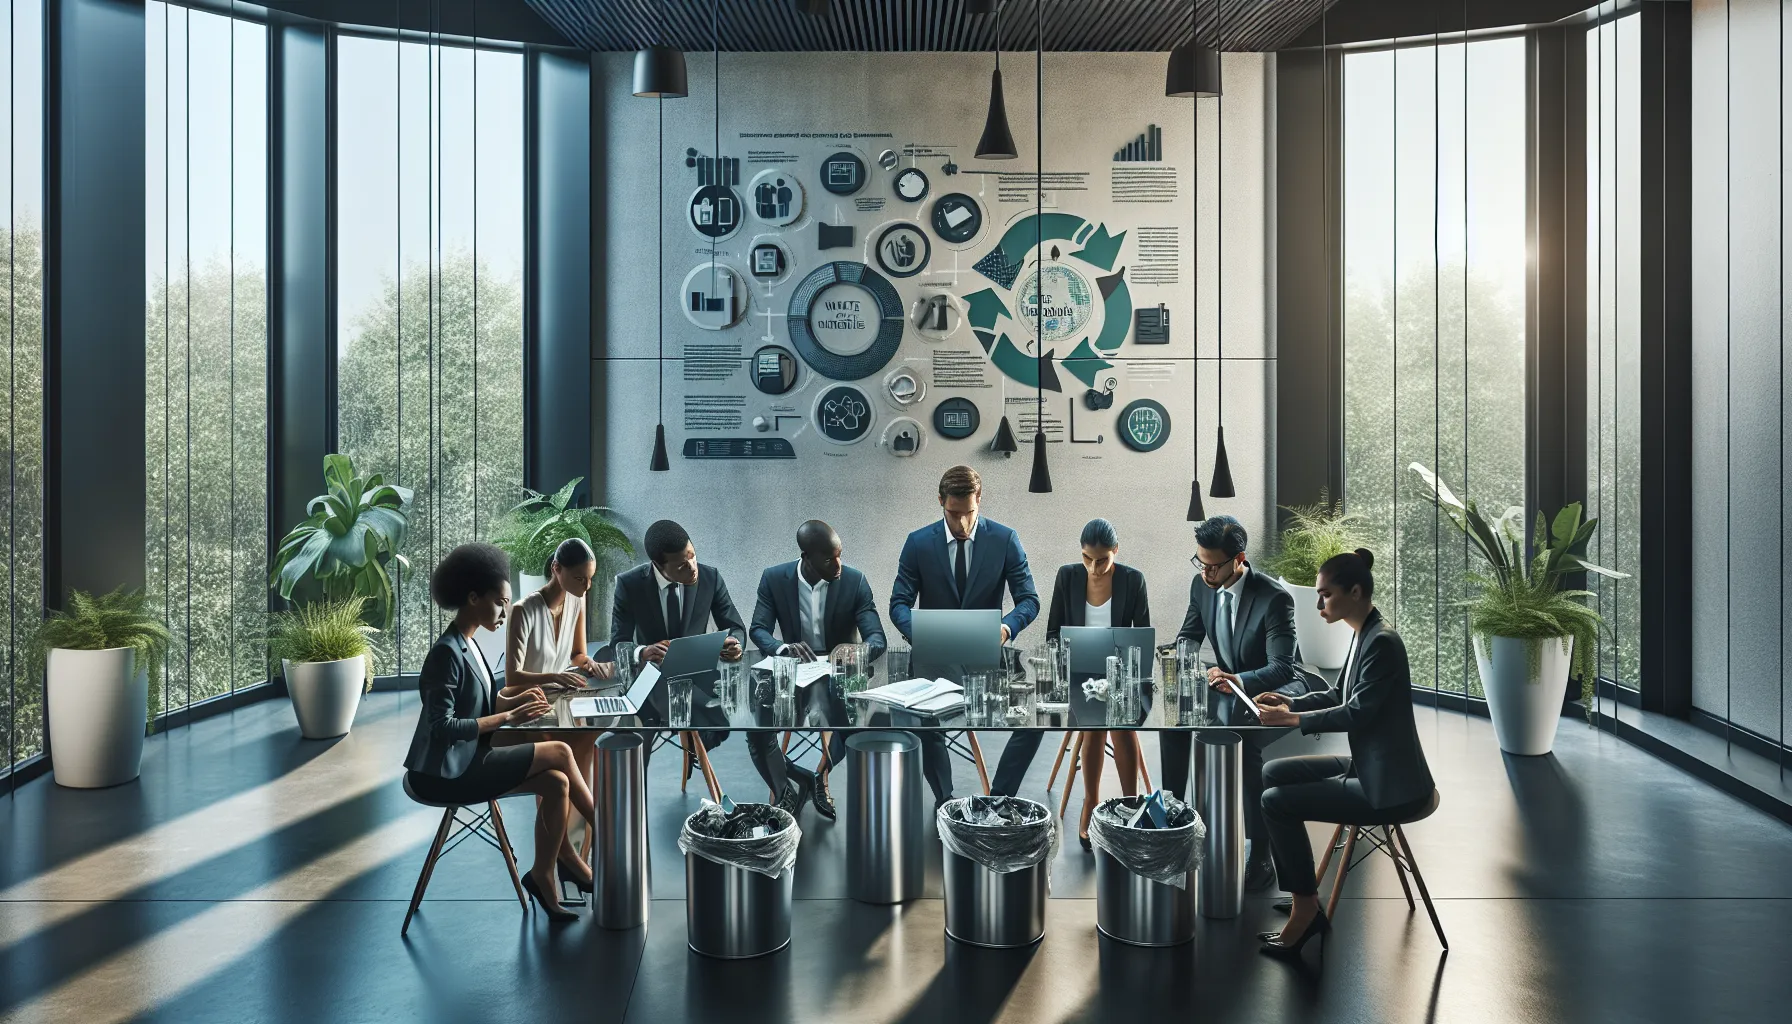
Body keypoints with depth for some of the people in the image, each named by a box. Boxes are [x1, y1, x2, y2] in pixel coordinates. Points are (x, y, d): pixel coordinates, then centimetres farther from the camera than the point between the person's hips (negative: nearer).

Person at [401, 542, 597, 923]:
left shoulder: (466, 645, 9)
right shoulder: (447, 653, -21)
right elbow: (442, 727, -25)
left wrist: (515, 701, -1)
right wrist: (509, 717, -24)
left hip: (464, 760, 9)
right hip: (445, 773, -9)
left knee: (556, 783, -5)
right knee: (560, 753, -10)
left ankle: (545, 881, 4)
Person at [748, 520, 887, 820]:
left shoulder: (855, 581, -11)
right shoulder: (774, 579, -8)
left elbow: (876, 638, -15)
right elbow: (758, 630, -11)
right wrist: (784, 647, -35)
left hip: (840, 674, -1)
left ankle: (821, 776, 1)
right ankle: (786, 789, 3)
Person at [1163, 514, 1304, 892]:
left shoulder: (1274, 598, -25)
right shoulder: (1202, 585, -5)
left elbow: (1282, 668, -29)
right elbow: (1188, 635, 10)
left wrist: (1238, 681, -48)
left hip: (1274, 690, -7)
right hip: (1227, 685, 7)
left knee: (1243, 739, -34)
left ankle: (1261, 858, -25)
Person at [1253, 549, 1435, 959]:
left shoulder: (1382, 641, -21)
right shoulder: (1364, 635, 8)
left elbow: (1357, 712, -22)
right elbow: (1339, 695, 18)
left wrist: (1293, 719, -17)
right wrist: (1291, 701, 4)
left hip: (1389, 785, -10)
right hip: (1367, 767, 10)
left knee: (1276, 802, -14)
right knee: (1273, 774, 9)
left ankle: (1306, 908, 2)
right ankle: (1304, 898, 12)